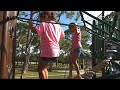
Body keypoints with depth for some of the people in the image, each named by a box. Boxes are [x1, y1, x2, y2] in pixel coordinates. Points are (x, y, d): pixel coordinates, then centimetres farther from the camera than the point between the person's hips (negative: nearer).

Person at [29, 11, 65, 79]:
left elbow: (34, 30, -15)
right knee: (44, 68, 22)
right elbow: (62, 36, 24)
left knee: (40, 69, 1)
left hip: (47, 51, -8)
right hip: (56, 51, 8)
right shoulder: (58, 26, 11)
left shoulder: (43, 25, -6)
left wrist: (31, 24, 5)